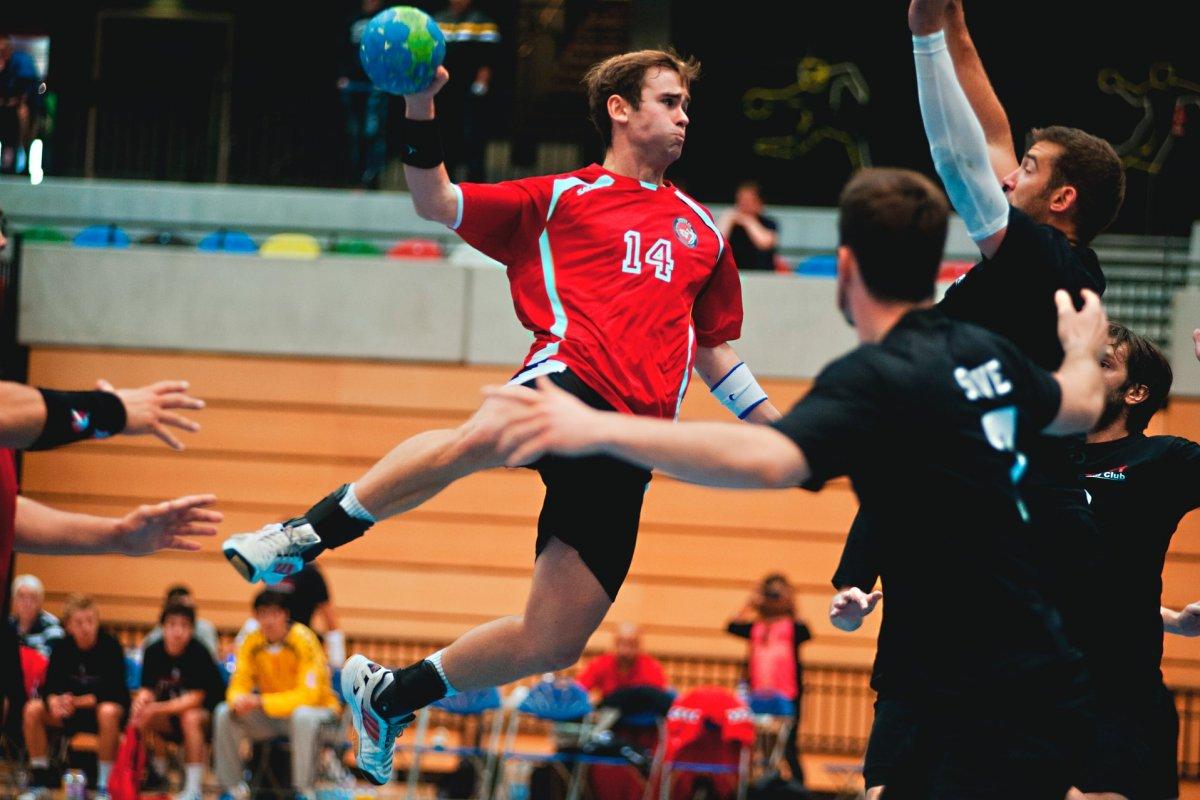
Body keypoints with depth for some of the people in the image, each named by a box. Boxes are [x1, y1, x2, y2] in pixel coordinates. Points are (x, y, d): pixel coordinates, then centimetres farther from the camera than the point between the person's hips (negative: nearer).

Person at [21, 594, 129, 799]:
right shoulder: (61, 647, -5)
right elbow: (51, 686, -6)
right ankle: (40, 779, -9)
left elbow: (112, 692, -20)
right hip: (72, 709, 5)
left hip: (108, 704, -5)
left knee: (108, 712, -40)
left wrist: (78, 702, -30)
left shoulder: (110, 646, -17)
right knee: (33, 709, -18)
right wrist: (54, 701, -30)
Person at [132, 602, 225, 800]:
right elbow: (147, 689, -6)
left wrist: (158, 708, -33)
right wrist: (142, 700, -32)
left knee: (190, 718, -36)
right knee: (141, 718, -21)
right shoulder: (154, 652, -7)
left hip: (206, 711, -5)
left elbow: (196, 697, -24)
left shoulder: (199, 653, -21)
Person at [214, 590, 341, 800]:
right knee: (224, 713, -15)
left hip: (318, 710, -5)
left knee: (303, 716, -39)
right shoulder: (252, 643, -5)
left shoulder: (304, 641, -19)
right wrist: (238, 700, -30)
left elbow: (308, 695, -26)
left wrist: (261, 702, -34)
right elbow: (239, 685, -3)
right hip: (272, 716, 5)